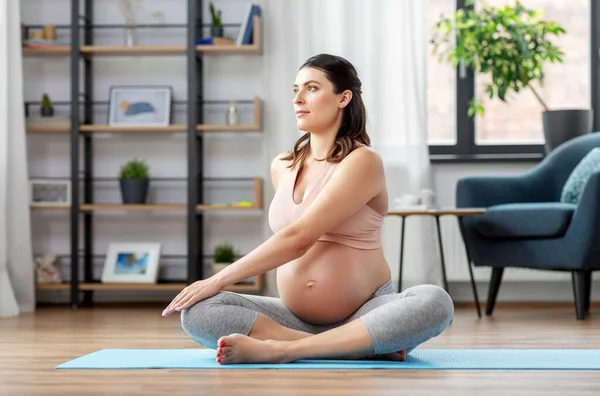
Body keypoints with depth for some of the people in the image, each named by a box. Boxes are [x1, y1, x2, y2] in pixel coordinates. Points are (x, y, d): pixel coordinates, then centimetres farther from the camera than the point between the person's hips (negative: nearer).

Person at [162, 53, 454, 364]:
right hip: (295, 316, 5)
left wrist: (219, 279, -18)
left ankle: (279, 349, -34)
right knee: (197, 311, -18)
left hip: (363, 314, -5)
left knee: (435, 302, -34)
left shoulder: (362, 162, -11)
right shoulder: (281, 167, 7)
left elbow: (298, 238, -19)